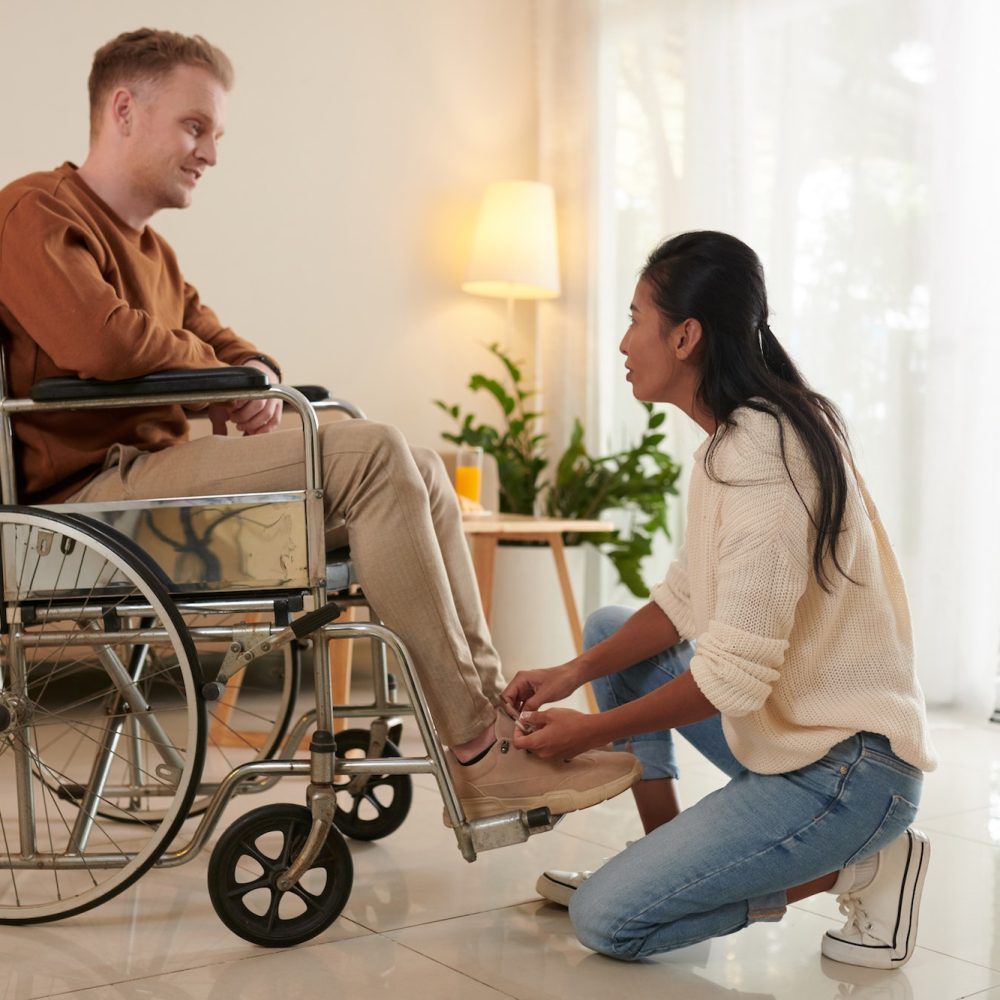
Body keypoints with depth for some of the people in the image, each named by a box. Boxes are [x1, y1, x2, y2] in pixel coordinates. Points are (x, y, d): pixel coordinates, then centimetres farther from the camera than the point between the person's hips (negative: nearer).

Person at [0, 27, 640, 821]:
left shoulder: (149, 248, 24)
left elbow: (212, 337, 24)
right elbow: (101, 341, -24)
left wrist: (252, 374, -2)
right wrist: (217, 373, -5)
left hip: (150, 476, 10)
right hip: (88, 491, -10)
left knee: (420, 471, 2)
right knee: (369, 453, -24)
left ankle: (490, 706, -5)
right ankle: (475, 749, -21)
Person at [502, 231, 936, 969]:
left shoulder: (761, 456, -24)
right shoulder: (738, 436, 7)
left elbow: (732, 676, -25)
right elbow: (685, 602, 11)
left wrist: (590, 732, -12)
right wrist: (572, 675, 2)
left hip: (847, 766, -9)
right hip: (789, 728, 9)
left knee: (607, 921, -10)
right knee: (608, 628, 14)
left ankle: (852, 870, -1)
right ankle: (664, 854, 14)